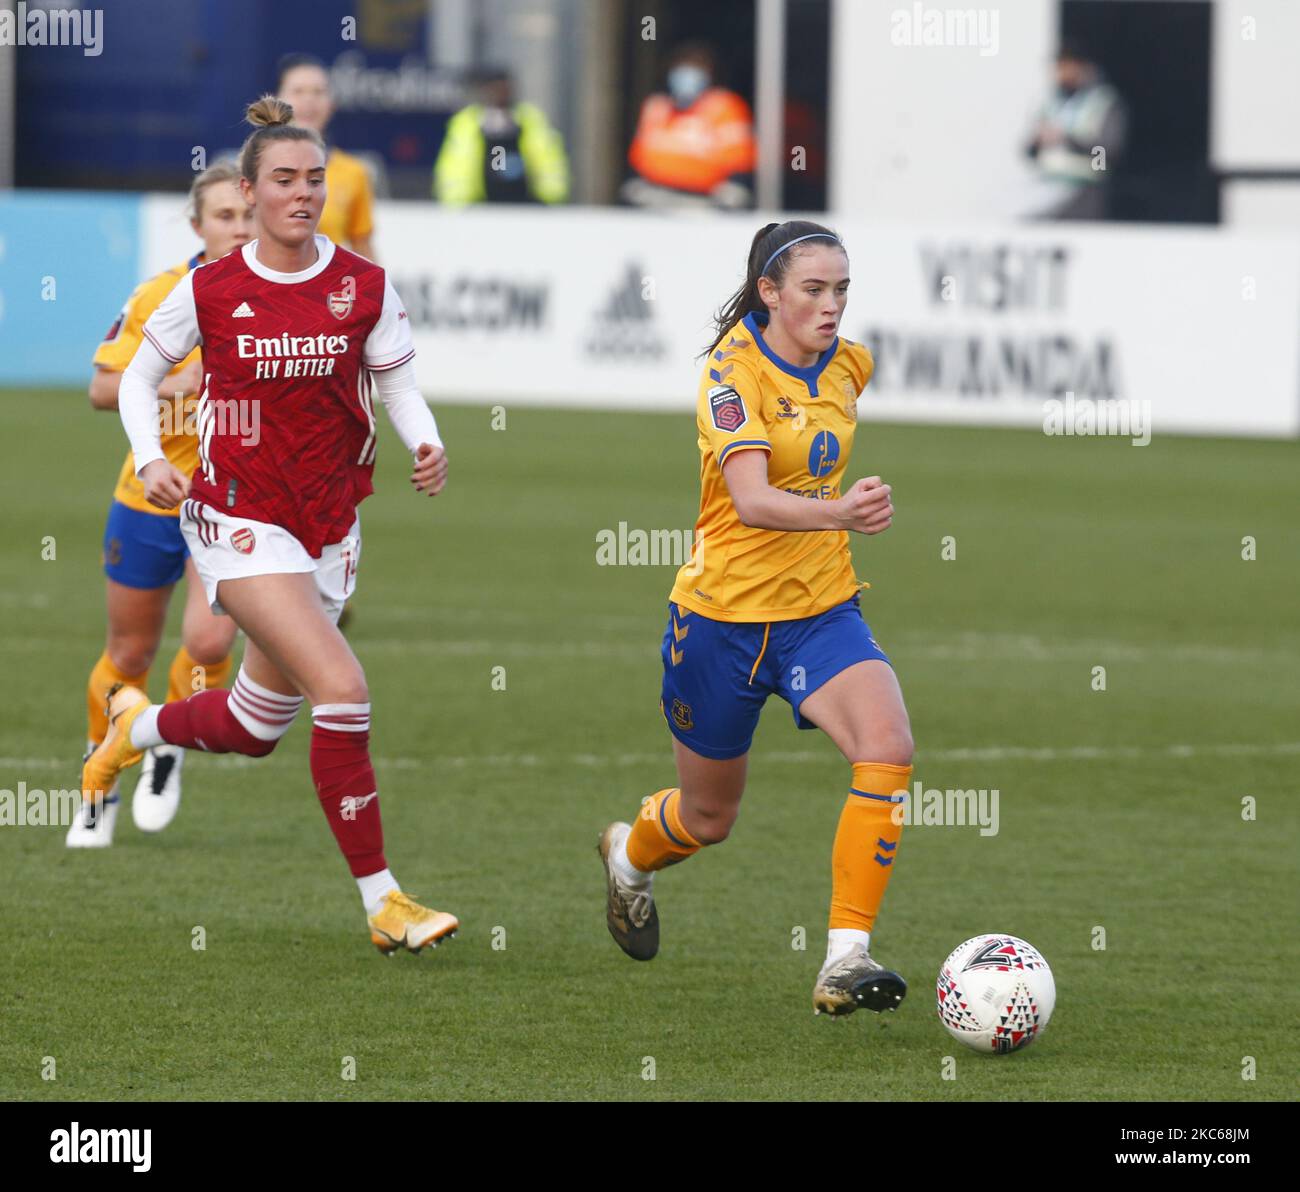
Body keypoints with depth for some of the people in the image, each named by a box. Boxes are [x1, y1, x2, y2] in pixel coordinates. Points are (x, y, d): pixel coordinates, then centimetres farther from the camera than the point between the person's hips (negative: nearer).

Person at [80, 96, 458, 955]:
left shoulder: (365, 287, -2)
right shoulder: (210, 291, -6)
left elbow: (399, 385, 6)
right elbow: (141, 375, 6)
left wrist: (426, 442, -15)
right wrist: (150, 458, -10)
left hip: (329, 527, 4)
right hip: (240, 521, -4)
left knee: (256, 728, 16)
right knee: (343, 688, -22)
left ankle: (137, 726, 49)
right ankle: (383, 902, -17)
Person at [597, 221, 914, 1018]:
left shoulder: (850, 365, 1)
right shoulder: (733, 372, -18)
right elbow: (750, 502, -34)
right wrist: (836, 512, -49)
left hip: (822, 608, 4)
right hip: (727, 614, -4)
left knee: (889, 750, -24)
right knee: (710, 817, 13)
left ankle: (845, 961, -24)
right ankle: (629, 855, 51)